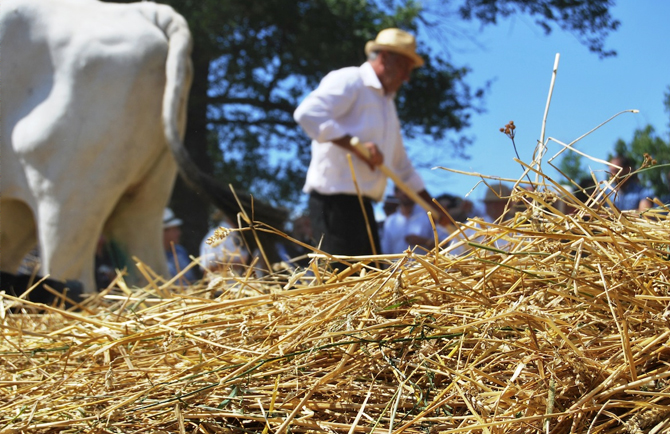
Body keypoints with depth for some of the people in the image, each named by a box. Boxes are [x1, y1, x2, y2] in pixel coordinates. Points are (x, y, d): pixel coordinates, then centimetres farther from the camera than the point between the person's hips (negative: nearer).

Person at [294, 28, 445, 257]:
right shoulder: (349, 80, -4)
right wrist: (355, 144, -24)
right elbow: (307, 113, -23)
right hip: (335, 198, -10)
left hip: (361, 203, 10)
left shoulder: (387, 102, 25)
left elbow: (401, 165, 32)